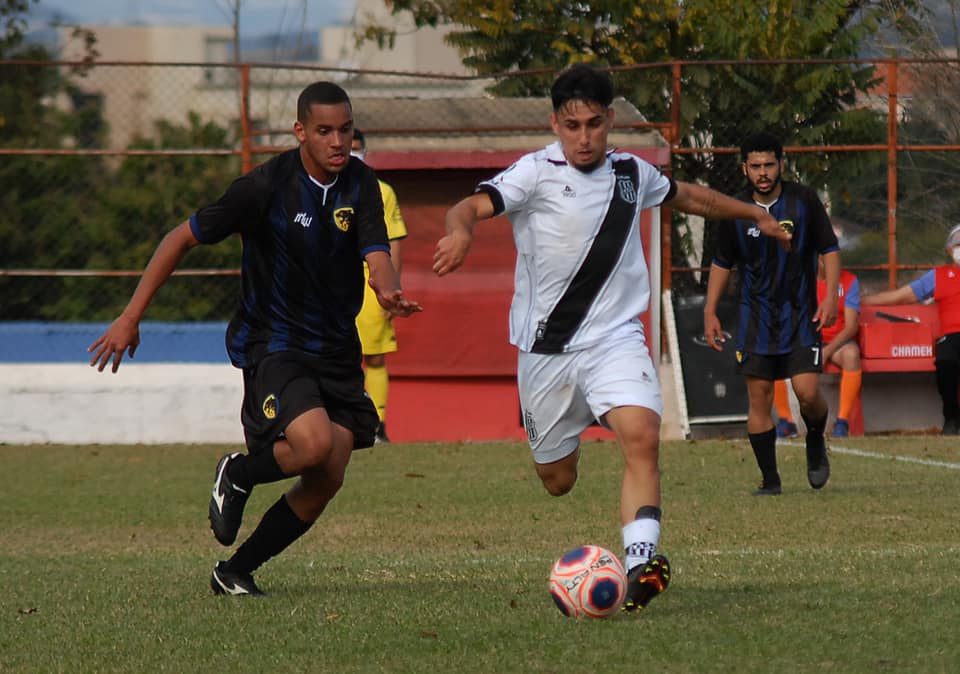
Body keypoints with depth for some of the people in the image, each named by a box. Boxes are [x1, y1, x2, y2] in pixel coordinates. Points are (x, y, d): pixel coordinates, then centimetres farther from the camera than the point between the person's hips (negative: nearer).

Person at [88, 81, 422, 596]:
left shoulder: (360, 184, -1)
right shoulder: (266, 186, -14)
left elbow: (376, 254, -13)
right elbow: (182, 238, -6)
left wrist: (389, 293, -39)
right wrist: (131, 317, -7)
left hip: (337, 351, 5)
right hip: (272, 345, -5)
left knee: (327, 480, -1)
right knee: (315, 444, -29)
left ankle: (235, 571, 15)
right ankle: (238, 475, 4)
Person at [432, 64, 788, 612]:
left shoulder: (632, 173, 7)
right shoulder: (537, 173, -8)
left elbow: (686, 196, 28)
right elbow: (472, 206, -24)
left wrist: (755, 214, 39)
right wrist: (462, 231, -48)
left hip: (615, 337, 2)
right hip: (546, 347, -2)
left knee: (642, 436, -24)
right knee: (556, 479, 5)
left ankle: (640, 565, -34)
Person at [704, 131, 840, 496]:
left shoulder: (804, 200, -5)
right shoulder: (735, 211, -1)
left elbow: (829, 248, 2)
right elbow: (722, 262, 12)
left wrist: (830, 296, -9)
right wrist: (710, 311, 7)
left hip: (801, 313, -2)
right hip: (756, 315, 2)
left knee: (808, 392, -13)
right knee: (758, 397, -3)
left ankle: (816, 443, 18)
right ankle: (769, 478, 6)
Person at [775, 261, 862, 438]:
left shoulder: (849, 281, -1)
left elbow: (851, 326, -9)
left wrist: (828, 351, -23)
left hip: (838, 342, -2)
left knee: (851, 353, -38)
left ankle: (842, 422, -34)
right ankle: (785, 421, -16)